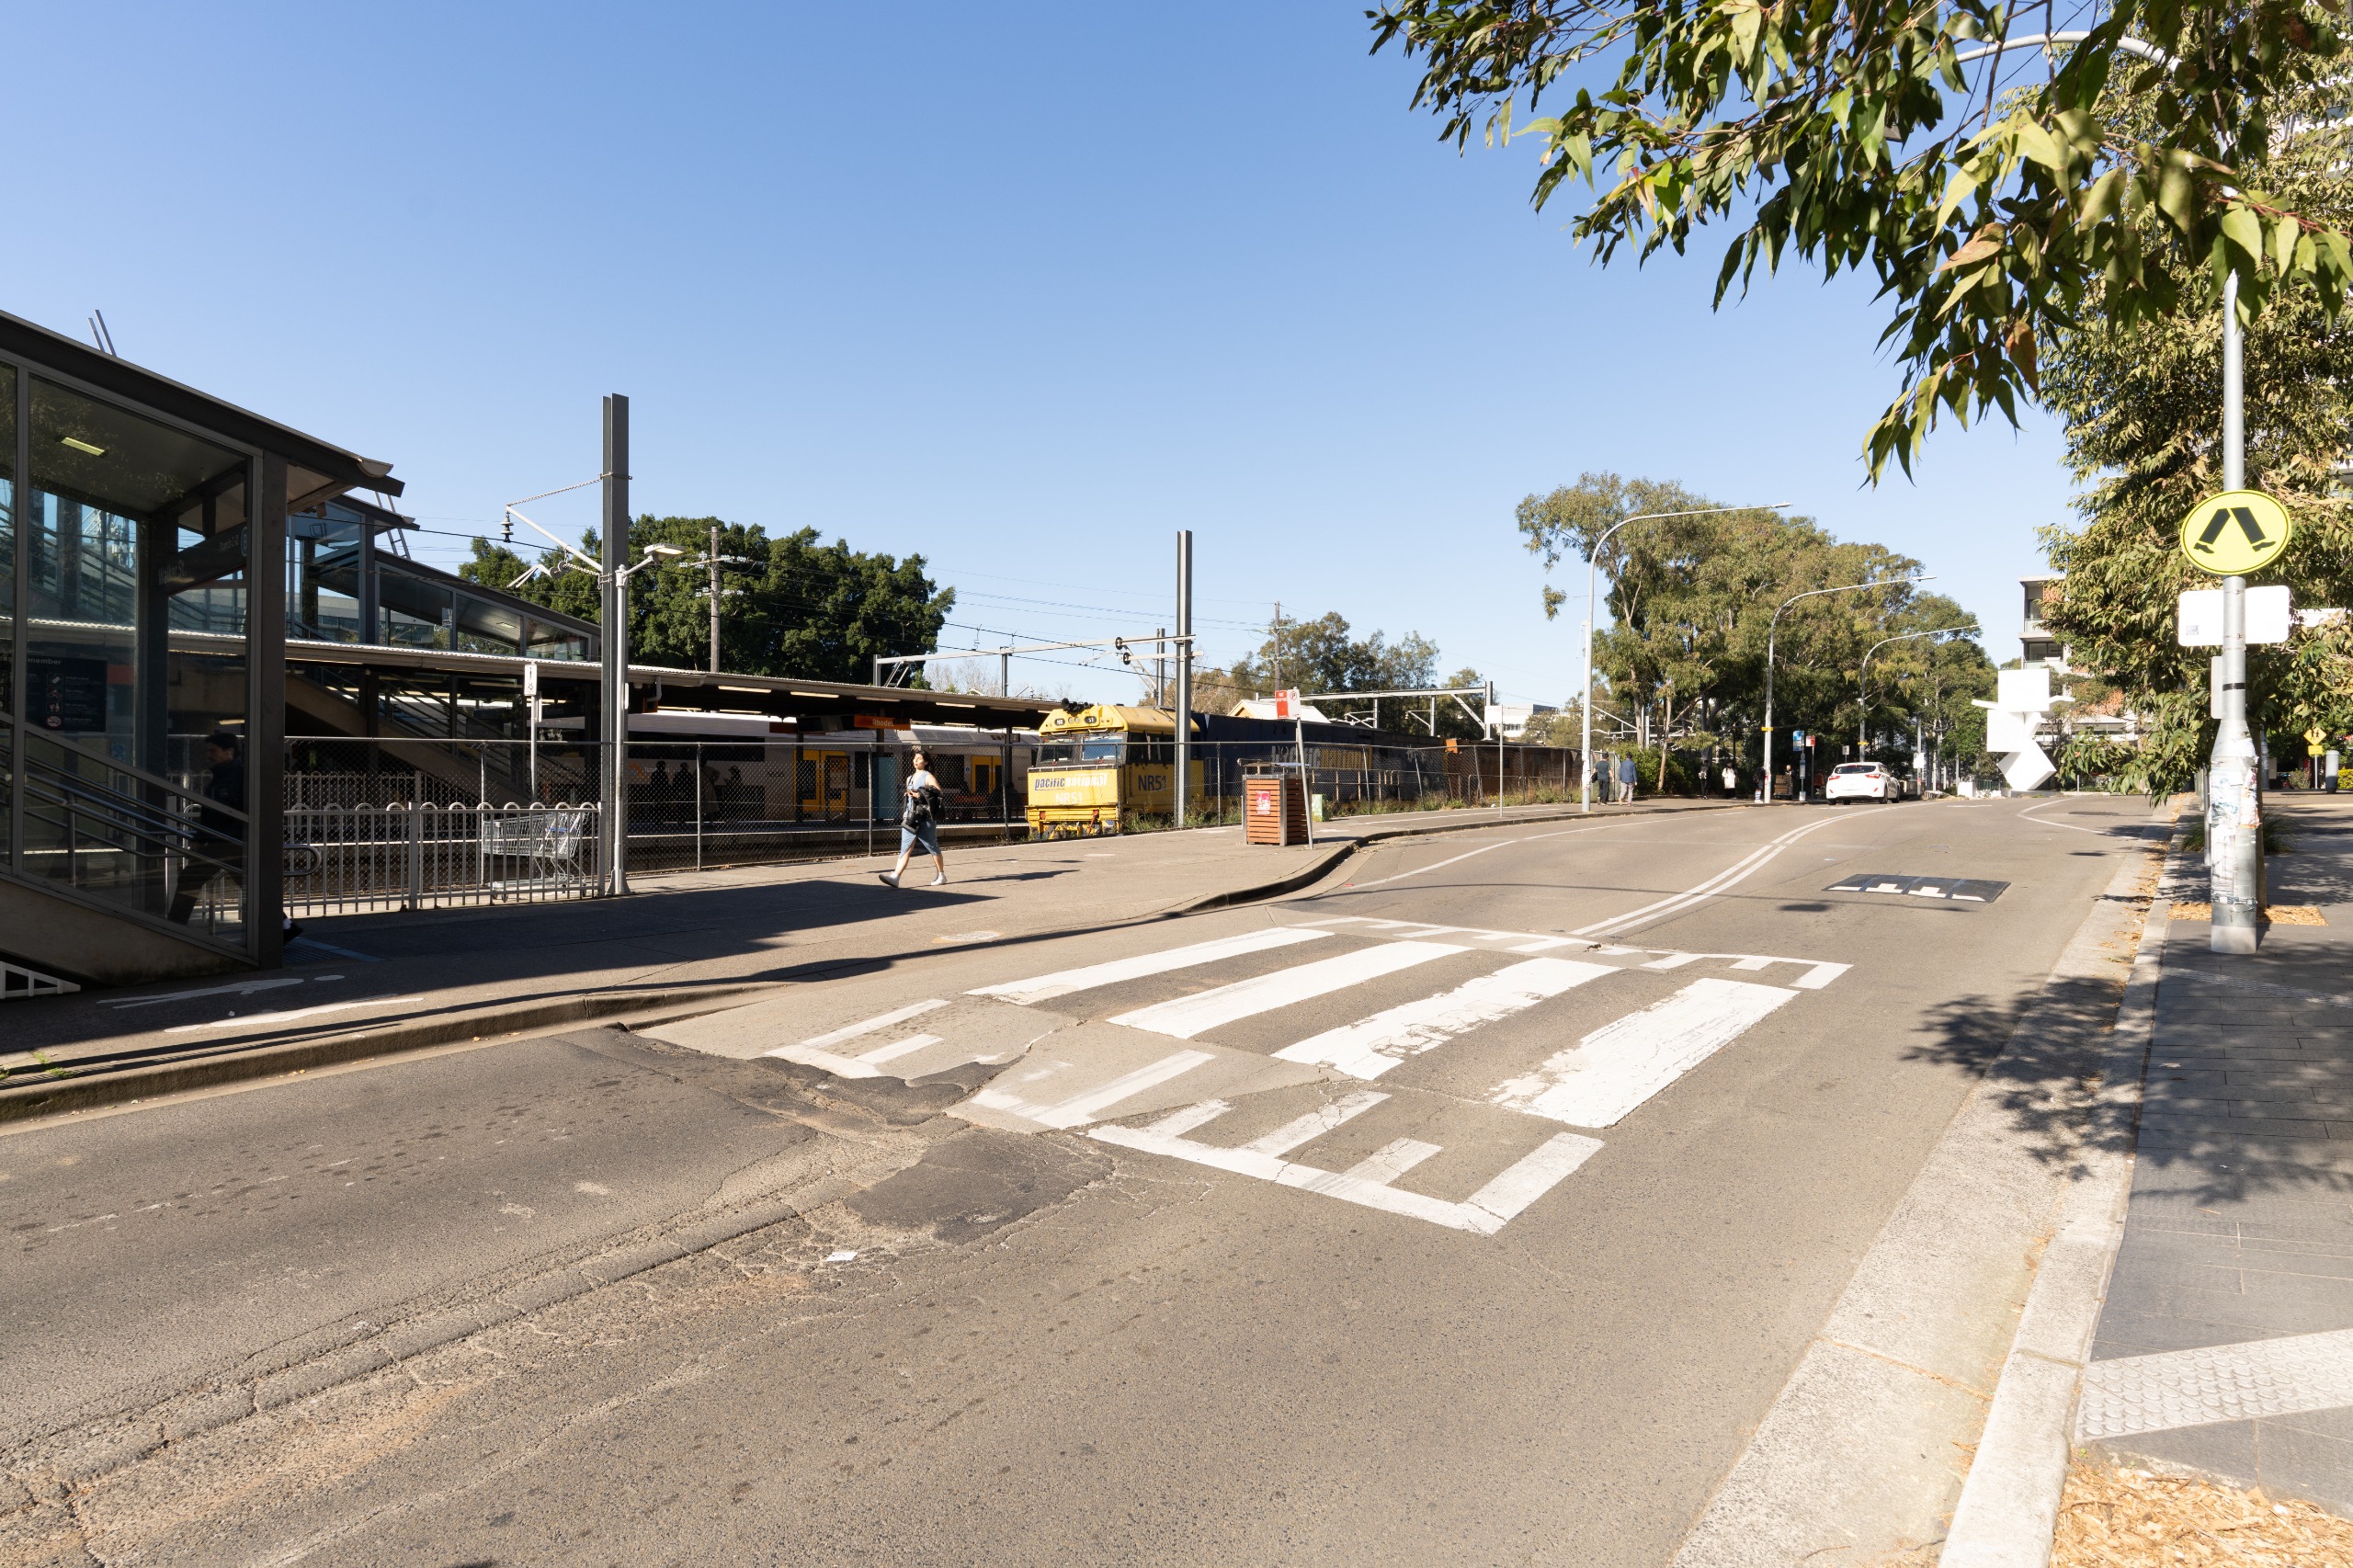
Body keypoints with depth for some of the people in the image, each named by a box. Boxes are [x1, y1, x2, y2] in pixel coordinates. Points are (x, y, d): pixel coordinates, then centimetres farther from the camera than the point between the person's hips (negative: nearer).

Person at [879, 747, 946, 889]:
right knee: (905, 848, -4)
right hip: (911, 818, 6)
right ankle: (895, 877, -14)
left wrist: (921, 796, -19)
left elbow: (939, 795, -12)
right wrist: (905, 813, 20)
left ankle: (941, 875, 18)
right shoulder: (910, 778, 19)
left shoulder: (928, 777, -2)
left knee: (933, 848, 4)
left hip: (925, 818, -6)